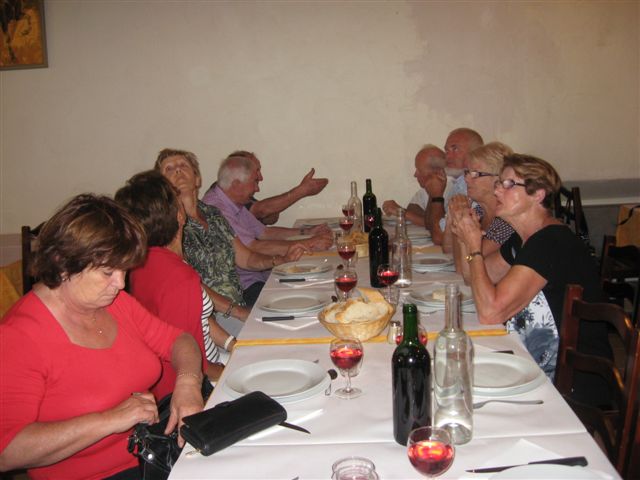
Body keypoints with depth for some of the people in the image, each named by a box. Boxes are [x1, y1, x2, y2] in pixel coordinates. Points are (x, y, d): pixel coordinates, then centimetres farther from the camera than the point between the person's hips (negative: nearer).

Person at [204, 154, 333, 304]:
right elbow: (254, 248, -26)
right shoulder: (216, 211, -21)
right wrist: (309, 244, -23)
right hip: (244, 287, -10)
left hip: (259, 275, 10)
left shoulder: (237, 206, 13)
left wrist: (307, 232, 10)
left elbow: (264, 232, 20)